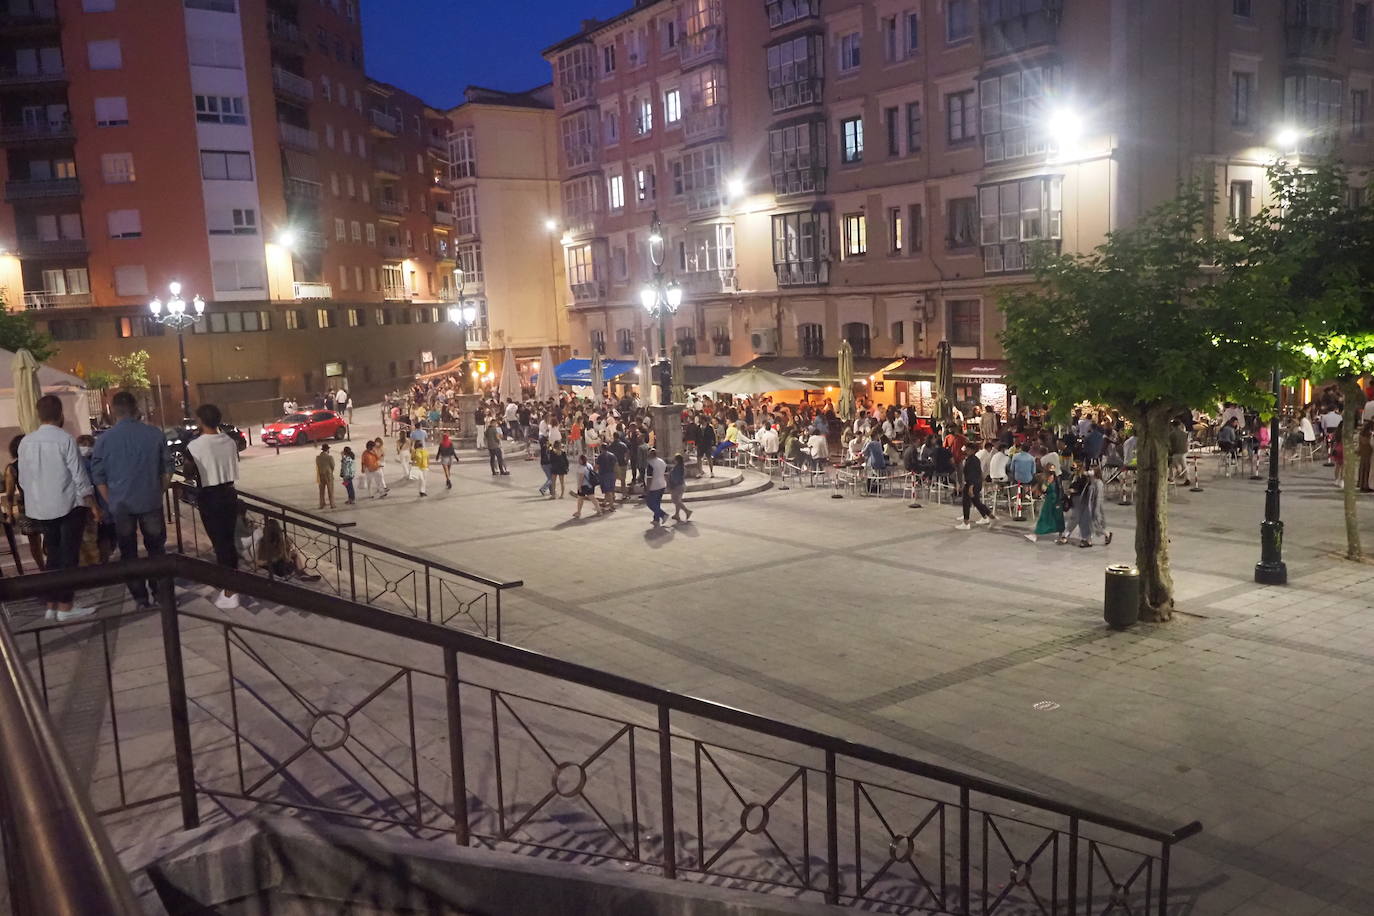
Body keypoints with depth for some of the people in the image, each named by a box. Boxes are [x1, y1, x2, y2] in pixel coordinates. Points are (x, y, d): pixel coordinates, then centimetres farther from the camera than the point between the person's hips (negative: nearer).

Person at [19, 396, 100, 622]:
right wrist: (92, 503, -3)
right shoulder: (65, 439, -14)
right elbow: (79, 475, -12)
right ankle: (65, 607, 1)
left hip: (39, 508, 5)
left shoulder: (26, 442, 2)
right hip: (67, 505, -5)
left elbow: (23, 478, 10)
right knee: (68, 557, 1)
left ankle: (52, 605, 17)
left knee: (53, 556, 14)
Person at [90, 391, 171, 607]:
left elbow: (98, 477, -1)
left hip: (120, 506, 0)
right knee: (156, 549, 13)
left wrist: (111, 502, 9)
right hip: (150, 502, 0)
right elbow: (167, 470, 3)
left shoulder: (104, 439, -5)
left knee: (128, 553, 10)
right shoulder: (155, 434, -4)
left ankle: (140, 597, 12)